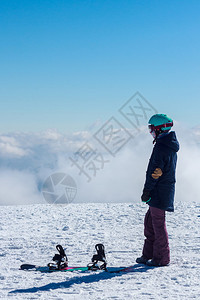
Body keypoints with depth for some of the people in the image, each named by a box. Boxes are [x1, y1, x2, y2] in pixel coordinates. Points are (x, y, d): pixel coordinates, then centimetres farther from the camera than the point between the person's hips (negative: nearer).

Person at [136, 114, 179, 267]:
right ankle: (148, 254, 21)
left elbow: (155, 170, -18)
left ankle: (162, 258, 3)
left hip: (159, 191, -10)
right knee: (150, 221, 16)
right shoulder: (171, 146, 14)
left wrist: (147, 190, -13)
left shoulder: (161, 146, -18)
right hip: (166, 188, 10)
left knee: (158, 223, -3)